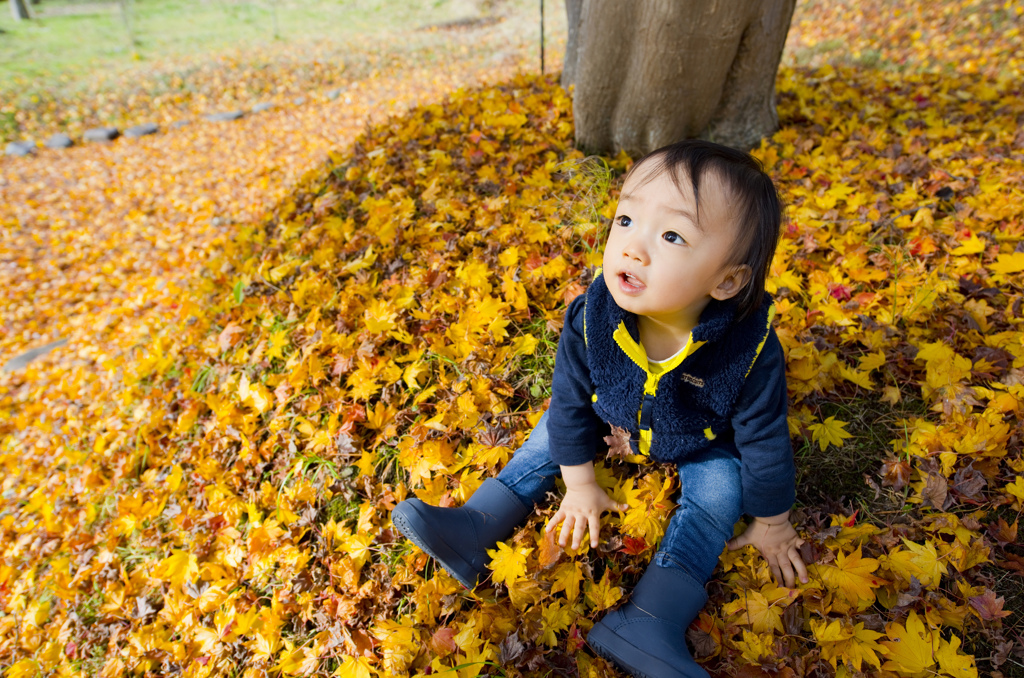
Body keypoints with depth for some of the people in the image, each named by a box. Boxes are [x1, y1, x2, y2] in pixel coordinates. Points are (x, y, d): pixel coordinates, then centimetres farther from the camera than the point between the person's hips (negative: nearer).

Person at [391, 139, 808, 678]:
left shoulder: (751, 351, -38)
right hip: (611, 418, 2)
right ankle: (475, 526, -1)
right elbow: (570, 401, -17)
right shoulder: (589, 318, -33)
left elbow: (764, 441, -20)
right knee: (554, 430, -3)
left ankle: (649, 622, -27)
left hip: (703, 447, -2)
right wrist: (580, 484, -7)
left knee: (720, 487, -21)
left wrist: (771, 524, -6)